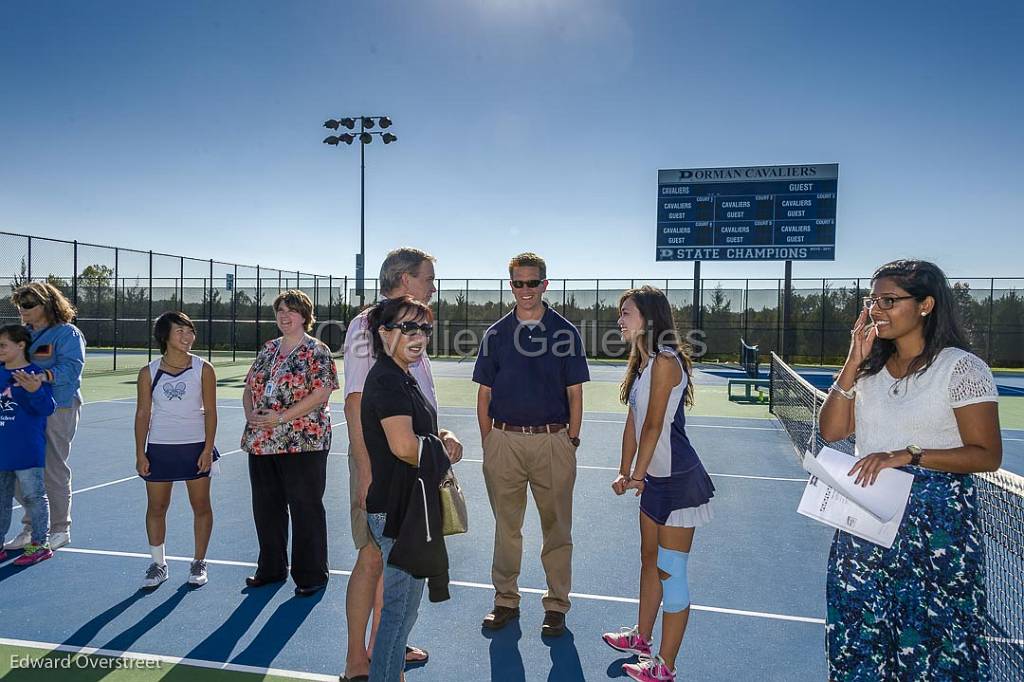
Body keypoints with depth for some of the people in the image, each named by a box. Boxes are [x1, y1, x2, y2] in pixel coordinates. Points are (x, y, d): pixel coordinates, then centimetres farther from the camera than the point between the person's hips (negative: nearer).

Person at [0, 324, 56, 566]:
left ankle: (40, 543, 15)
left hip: (27, 452, -7)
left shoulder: (35, 374, -13)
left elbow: (47, 408, -17)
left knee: (34, 496, 4)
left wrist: (35, 390, -33)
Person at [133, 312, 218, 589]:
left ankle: (199, 562, 20)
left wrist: (207, 449, -9)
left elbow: (210, 411, -3)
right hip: (159, 447, 1)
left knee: (201, 506, 6)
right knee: (156, 507, 7)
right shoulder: (149, 373, 0)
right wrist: (140, 454, -2)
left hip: (196, 446, -1)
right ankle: (158, 564, 23)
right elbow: (143, 413, 2)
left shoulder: (203, 369, -4)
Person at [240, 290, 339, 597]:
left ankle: (311, 576, 14)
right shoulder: (268, 349, 14)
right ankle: (271, 568, 32)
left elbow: (321, 393, -15)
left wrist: (282, 417, -19)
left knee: (305, 508, 1)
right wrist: (251, 414, -3)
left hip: (303, 443, -7)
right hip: (262, 442, 7)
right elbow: (250, 387, 17)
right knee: (266, 507, 15)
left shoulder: (316, 351, -6)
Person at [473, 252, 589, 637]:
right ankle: (506, 600, 26)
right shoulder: (496, 334, 7)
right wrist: (488, 443, 3)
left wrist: (572, 440, -3)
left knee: (557, 528, 6)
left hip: (553, 441, -1)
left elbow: (575, 393, 3)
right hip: (504, 441, 2)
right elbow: (484, 393, 8)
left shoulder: (565, 332, 3)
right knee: (506, 527, 11)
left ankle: (557, 605, 20)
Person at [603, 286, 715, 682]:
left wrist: (637, 475, -13)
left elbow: (654, 426, -19)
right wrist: (625, 473, 10)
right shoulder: (643, 362, 10)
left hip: (678, 480, -10)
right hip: (654, 478, 10)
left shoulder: (665, 361, -19)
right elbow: (633, 423, 11)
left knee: (671, 573, 0)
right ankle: (642, 638, 40)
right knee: (649, 560, 22)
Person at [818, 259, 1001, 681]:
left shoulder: (962, 367, -8)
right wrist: (854, 362, -7)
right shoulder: (870, 367, 8)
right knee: (858, 642, 11)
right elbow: (831, 430, -1)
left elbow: (987, 455, -11)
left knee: (932, 647, 5)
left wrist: (907, 456, -22)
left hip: (936, 527, -5)